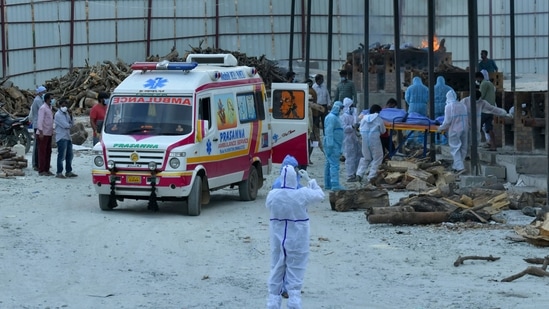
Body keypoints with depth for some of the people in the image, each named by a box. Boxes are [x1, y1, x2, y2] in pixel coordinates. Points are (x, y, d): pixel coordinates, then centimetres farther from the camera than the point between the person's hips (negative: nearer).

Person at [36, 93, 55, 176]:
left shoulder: (49, 108, 15)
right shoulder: (43, 108, -13)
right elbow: (40, 120, -18)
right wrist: (41, 132, -23)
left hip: (49, 133, 9)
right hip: (43, 133, -9)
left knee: (48, 152, 10)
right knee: (42, 151, -5)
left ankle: (46, 169, 16)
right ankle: (41, 170, -2)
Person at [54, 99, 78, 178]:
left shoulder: (66, 113, 17)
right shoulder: (58, 114, -8)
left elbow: (72, 124, 11)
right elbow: (65, 125, -15)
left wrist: (71, 116, -2)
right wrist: (69, 125, 5)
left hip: (68, 137, 8)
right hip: (61, 137, -8)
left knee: (69, 155, 12)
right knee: (61, 155, -10)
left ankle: (68, 171, 20)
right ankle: (59, 173, -8)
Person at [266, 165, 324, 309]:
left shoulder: (272, 195, -10)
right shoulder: (302, 194, -16)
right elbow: (320, 195, 2)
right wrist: (309, 180, 11)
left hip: (277, 241, 3)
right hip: (297, 242, -3)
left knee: (276, 273, 13)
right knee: (295, 276, 3)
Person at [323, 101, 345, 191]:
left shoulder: (335, 117, 20)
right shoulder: (331, 117, -14)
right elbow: (329, 132, -20)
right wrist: (330, 145, -25)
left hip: (335, 145, 11)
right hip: (333, 145, -11)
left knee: (329, 164, 13)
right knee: (334, 164, -15)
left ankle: (328, 184, 17)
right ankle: (335, 185, -20)